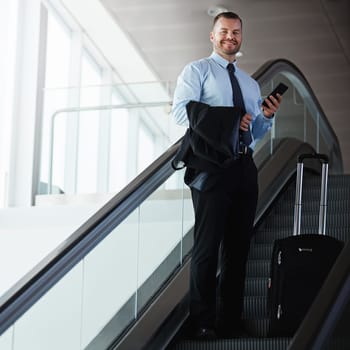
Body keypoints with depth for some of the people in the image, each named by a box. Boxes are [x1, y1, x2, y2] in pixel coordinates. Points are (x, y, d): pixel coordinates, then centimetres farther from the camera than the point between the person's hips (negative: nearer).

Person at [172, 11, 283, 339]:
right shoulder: (197, 70, 4)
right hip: (212, 165, -6)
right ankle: (203, 322, 3)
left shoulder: (251, 84, 23)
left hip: (244, 166, 6)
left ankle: (230, 319, 13)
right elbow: (181, 110, -11)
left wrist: (267, 116, -1)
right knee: (208, 246, -4)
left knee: (238, 245, 6)